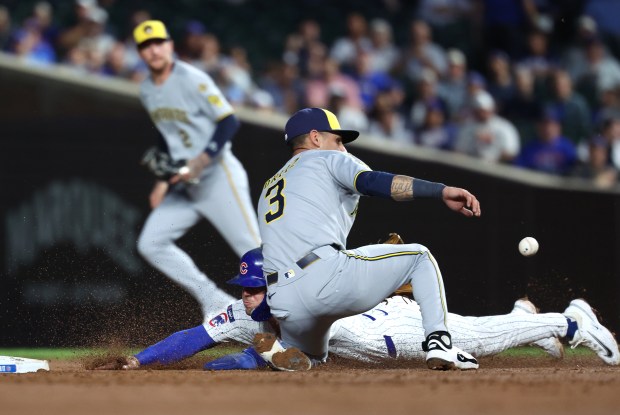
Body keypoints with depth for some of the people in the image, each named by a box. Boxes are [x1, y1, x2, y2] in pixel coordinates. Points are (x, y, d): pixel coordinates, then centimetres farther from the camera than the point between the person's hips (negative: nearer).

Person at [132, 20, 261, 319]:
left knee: (253, 249, -12)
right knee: (151, 244, -3)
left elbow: (229, 123, -17)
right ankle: (215, 302, 0)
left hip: (218, 177, -8)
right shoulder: (147, 90, 10)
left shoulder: (193, 80, -13)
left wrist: (200, 162, -26)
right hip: (184, 185, 8)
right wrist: (164, 180, 14)